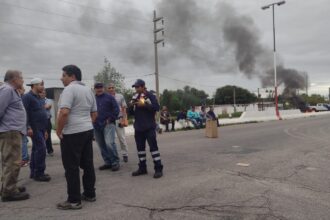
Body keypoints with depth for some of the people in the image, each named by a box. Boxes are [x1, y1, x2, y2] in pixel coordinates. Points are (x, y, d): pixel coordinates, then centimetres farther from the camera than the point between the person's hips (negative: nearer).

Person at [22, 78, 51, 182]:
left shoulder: (38, 97, 19)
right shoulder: (27, 97, -8)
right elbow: (25, 113, -17)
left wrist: (45, 130, 21)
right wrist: (28, 127, -23)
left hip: (40, 128, 9)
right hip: (34, 128, -9)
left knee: (36, 149, 12)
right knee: (41, 149, -11)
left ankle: (33, 172, 19)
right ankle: (39, 173, -5)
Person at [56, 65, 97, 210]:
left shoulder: (69, 89, -13)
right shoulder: (88, 90, 14)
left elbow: (64, 112, -24)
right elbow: (94, 113, 18)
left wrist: (59, 130, -13)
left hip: (72, 133, -8)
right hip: (88, 131, 9)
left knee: (71, 167, -1)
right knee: (87, 164, 13)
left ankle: (74, 200, 5)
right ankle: (90, 194, 22)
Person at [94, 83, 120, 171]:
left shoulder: (109, 97, 2)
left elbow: (116, 109, -2)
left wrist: (110, 119, -8)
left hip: (108, 124, -5)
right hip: (96, 126, 5)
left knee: (109, 143, -18)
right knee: (102, 146, 9)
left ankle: (115, 162, -7)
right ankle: (107, 162, 20)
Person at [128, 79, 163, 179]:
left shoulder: (150, 96, -3)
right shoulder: (135, 97, 13)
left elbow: (156, 107, -16)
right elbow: (131, 112, 14)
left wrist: (144, 105, -21)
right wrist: (131, 106, -7)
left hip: (149, 127, -6)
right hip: (138, 127, 6)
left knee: (153, 146, -7)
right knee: (140, 147, 10)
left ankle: (158, 169, -4)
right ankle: (142, 168, 20)